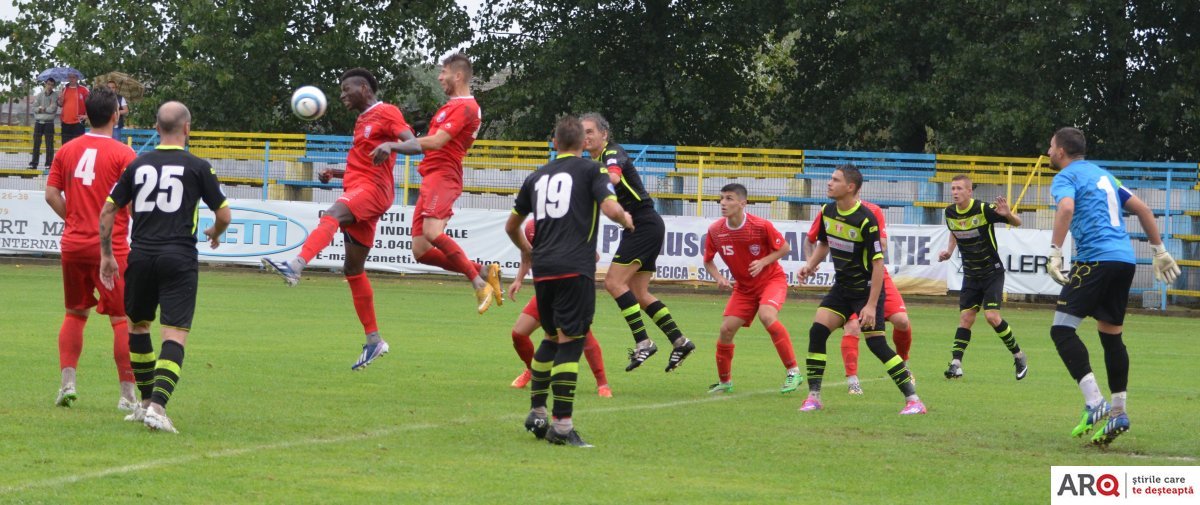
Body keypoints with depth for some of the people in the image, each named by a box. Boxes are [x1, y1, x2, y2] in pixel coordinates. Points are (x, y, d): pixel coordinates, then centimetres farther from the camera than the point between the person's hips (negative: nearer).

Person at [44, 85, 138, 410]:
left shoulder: (67, 150, 6)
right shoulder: (123, 154, -9)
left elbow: (51, 194, 5)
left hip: (73, 245, 5)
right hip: (110, 246, -5)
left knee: (75, 313, 18)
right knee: (122, 319, 0)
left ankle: (67, 381, 8)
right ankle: (128, 395, -1)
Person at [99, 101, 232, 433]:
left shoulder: (138, 165, 9)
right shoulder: (198, 167, 0)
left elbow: (108, 211, 9)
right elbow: (224, 214, 4)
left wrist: (106, 255, 17)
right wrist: (215, 234, 27)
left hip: (141, 255, 3)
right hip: (179, 258, -3)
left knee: (138, 326, 22)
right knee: (174, 334, -6)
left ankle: (146, 402, 28)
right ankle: (157, 406, -22)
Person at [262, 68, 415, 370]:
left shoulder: (387, 113, 0)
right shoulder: (362, 121, 27)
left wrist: (390, 144, -34)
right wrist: (336, 174, 20)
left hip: (372, 188, -10)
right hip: (357, 188, 10)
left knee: (331, 216, -37)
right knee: (353, 269, 9)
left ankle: (295, 266, -64)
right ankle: (373, 341, 14)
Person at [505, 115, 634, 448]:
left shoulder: (537, 177, 18)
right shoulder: (589, 170, 3)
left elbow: (511, 226, 26)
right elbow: (611, 209, -12)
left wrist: (525, 249, 46)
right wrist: (626, 220, 11)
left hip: (542, 269, 5)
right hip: (575, 269, -5)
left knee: (552, 338, 21)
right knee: (569, 342, -6)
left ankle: (536, 412, 20)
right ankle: (562, 424, -12)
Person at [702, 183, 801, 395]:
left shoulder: (761, 226, -21)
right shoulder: (715, 231, -10)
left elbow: (784, 248, -8)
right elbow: (708, 261, 6)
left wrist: (763, 262, -22)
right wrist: (719, 278, -12)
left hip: (772, 280, -5)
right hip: (743, 286, 5)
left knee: (767, 315, -32)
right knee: (726, 328, -7)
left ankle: (793, 371, -22)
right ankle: (724, 382, 16)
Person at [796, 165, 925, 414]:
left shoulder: (866, 220, -23)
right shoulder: (828, 212, 0)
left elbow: (878, 264, -22)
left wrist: (871, 305, -24)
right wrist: (810, 265, -1)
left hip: (866, 289, -7)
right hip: (841, 287, 7)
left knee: (876, 344, -12)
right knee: (817, 331, -7)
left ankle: (913, 400, -5)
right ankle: (813, 397, 1)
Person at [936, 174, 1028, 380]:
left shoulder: (984, 210, -19)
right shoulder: (950, 212, -2)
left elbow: (1017, 223, -12)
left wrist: (1007, 214, -34)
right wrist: (949, 250, 6)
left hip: (992, 272, -5)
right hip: (970, 275, 5)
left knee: (992, 316, -14)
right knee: (965, 318, -3)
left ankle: (1018, 356, 4)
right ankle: (956, 364, -4)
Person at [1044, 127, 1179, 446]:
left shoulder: (1066, 177, 1)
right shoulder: (1103, 175, 25)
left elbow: (1066, 208, -20)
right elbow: (1142, 208, 24)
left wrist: (1055, 253, -24)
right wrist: (1159, 251, 27)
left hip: (1095, 259, -8)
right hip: (1125, 259, 8)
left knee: (1062, 329, -7)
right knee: (1111, 335, 14)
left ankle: (1094, 403, -20)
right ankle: (1118, 413, 12)